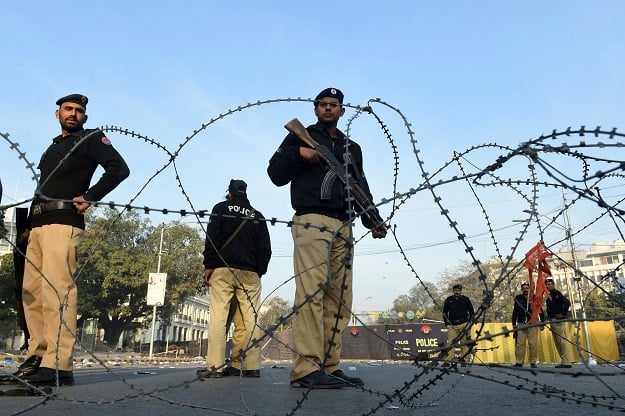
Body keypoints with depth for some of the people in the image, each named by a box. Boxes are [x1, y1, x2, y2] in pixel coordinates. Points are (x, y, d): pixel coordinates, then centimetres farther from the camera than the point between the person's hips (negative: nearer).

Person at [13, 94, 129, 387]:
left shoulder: (91, 139, 4)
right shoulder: (54, 146, 27)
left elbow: (119, 169, -10)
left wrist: (89, 197, -13)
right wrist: (32, 219, 14)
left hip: (63, 222, -9)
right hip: (38, 223, 9)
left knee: (56, 288, -16)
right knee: (31, 291, 8)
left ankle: (58, 365, -18)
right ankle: (37, 357, 16)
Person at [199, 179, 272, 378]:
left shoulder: (221, 208, 11)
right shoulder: (258, 216, 19)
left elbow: (212, 238, -2)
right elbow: (265, 248, 12)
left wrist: (208, 266, -3)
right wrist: (260, 271, 13)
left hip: (223, 269, -2)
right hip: (249, 273, 3)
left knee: (218, 317, -4)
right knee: (249, 319, 1)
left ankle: (214, 366, -8)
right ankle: (252, 366, -2)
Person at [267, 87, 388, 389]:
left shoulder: (352, 148, 28)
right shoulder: (301, 137, 16)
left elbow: (361, 189, 21)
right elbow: (275, 174, 9)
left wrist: (373, 221, 6)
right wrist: (298, 154, -8)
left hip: (343, 226, 6)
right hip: (311, 221, -5)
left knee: (339, 300, -1)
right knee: (311, 292, -18)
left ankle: (330, 366, 2)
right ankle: (307, 368, -21)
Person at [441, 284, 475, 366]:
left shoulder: (466, 299, 10)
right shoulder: (448, 300, 12)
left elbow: (471, 311, 15)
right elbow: (445, 312, 17)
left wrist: (470, 321, 6)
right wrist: (446, 322, 8)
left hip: (464, 324, 0)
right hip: (452, 325, 0)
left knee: (464, 343, -2)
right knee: (450, 343, -6)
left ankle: (463, 360, 5)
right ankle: (447, 360, -8)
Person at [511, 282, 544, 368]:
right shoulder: (518, 298, 13)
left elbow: (540, 311, 14)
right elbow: (515, 312, 15)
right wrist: (514, 323, 9)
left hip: (532, 324, -1)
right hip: (521, 324, 1)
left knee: (533, 344, -6)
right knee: (520, 343, -4)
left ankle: (533, 362, 2)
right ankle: (519, 362, -2)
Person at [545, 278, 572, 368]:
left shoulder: (556, 293, -7)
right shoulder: (549, 295, 19)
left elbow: (567, 303, -20)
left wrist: (563, 314, -15)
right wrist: (550, 318, 12)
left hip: (558, 321, -10)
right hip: (553, 321, 10)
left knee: (562, 341, -10)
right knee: (558, 342, 10)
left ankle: (566, 362, -11)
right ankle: (564, 361, 14)